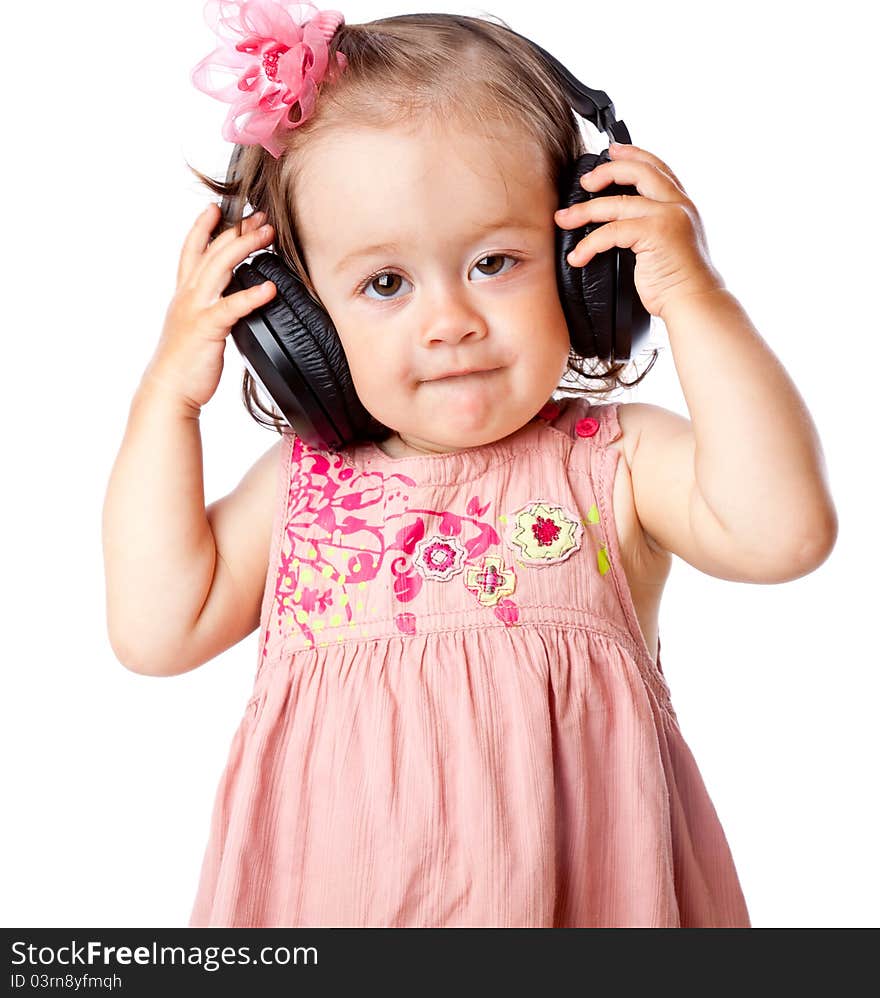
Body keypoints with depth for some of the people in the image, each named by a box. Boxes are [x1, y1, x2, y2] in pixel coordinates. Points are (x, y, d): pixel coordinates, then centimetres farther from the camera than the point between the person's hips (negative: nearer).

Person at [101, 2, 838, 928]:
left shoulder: (615, 463, -6)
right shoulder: (301, 483, 0)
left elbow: (782, 530, -22)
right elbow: (158, 630, -5)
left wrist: (695, 298, -20)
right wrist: (167, 393, -5)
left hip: (575, 888, -1)